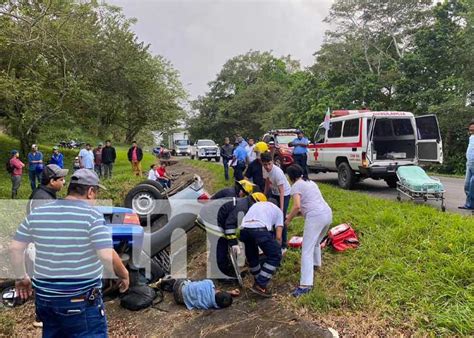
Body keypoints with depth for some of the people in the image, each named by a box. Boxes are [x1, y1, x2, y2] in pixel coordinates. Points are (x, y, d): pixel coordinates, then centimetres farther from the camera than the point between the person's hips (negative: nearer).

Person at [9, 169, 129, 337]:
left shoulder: (37, 213, 3)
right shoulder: (92, 215, -14)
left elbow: (15, 248, 7)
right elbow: (107, 256, -20)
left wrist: (21, 277, 19)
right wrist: (124, 275, -5)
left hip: (44, 296, 6)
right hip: (81, 299, -6)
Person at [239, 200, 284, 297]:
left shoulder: (256, 204, 40)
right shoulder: (278, 210, 28)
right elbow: (278, 237, 17)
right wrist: (277, 249, 35)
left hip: (244, 229, 5)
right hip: (260, 229, -5)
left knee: (251, 256, 28)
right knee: (275, 256, 13)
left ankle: (259, 282, 39)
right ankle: (260, 285, 9)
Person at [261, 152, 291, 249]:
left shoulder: (278, 172, -34)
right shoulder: (265, 170, -14)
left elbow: (281, 192, -33)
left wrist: (281, 209, -36)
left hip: (285, 194, -7)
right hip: (274, 193, 7)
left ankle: (283, 245, 4)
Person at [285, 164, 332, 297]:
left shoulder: (296, 186, 1)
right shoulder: (311, 182, 26)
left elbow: (297, 207, -12)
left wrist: (288, 219, 3)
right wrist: (292, 215, 27)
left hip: (316, 217, -9)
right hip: (327, 213, 9)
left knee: (307, 250, -8)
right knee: (316, 242, 32)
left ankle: (305, 284, -13)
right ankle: (316, 264, 53)